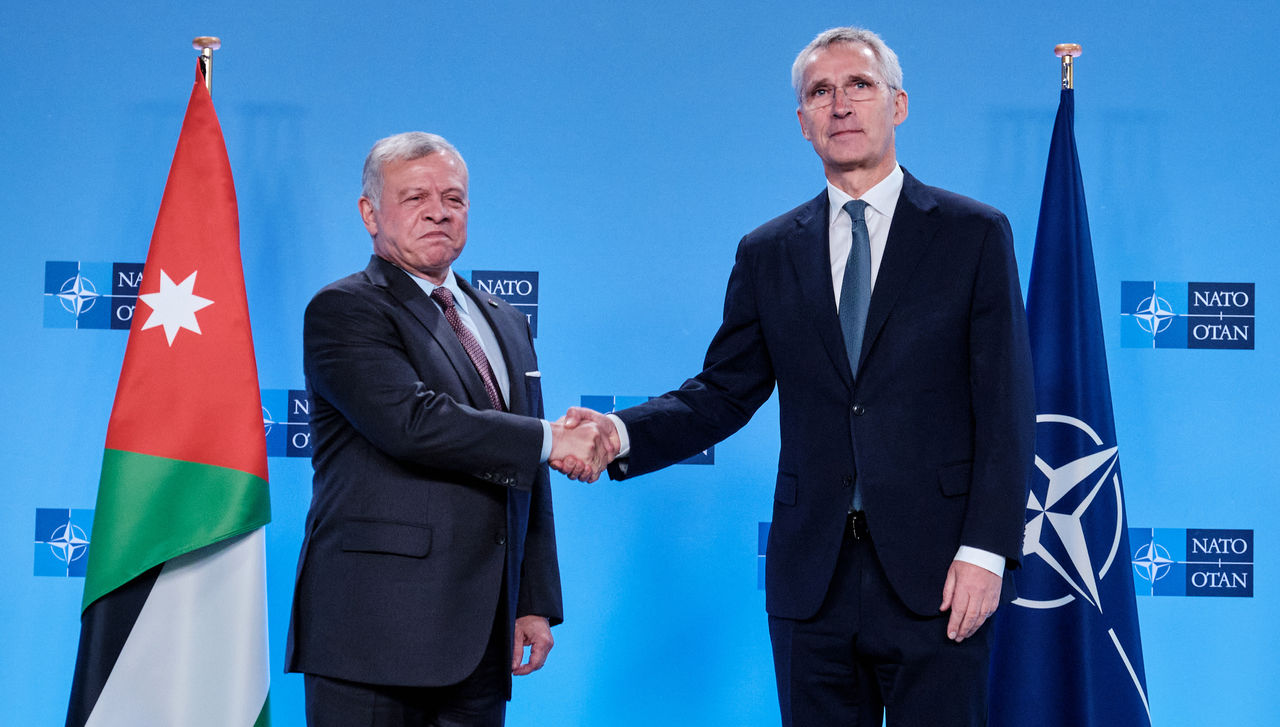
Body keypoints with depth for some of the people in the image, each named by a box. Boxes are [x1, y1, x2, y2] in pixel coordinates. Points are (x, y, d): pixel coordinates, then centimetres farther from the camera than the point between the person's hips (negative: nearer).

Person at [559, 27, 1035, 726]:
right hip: (811, 582, 3)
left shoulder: (974, 234, 2)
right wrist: (621, 433, -9)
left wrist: (985, 551, -11)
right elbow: (723, 392, 9)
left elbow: (1006, 409, -2)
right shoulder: (768, 253, 11)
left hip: (936, 578, -2)